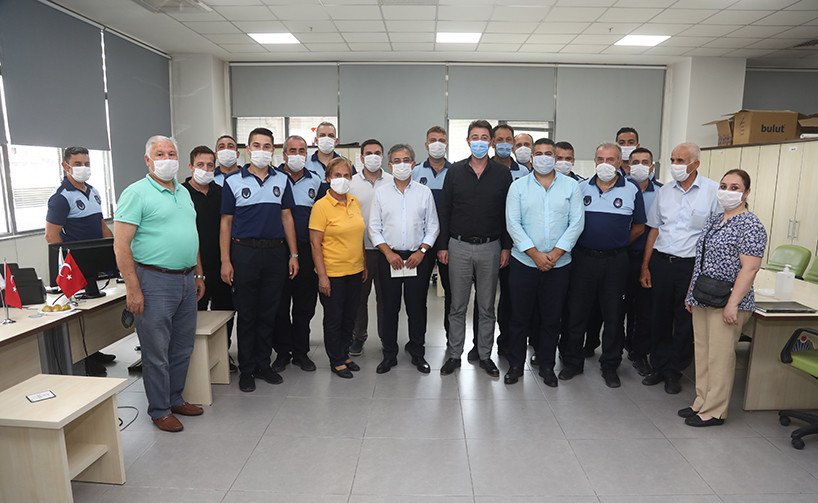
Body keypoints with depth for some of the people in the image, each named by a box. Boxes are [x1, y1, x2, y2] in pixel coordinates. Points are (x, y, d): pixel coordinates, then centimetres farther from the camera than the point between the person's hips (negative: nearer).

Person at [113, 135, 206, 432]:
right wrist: (132, 288, -18)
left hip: (186, 280, 7)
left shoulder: (183, 192, 14)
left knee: (183, 347, 15)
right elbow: (121, 244, -13)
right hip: (155, 282, -7)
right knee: (157, 352, 4)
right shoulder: (137, 193, -8)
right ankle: (159, 410, 19)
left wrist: (199, 274, 17)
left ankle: (175, 399, 32)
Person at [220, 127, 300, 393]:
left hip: (275, 252, 3)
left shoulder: (281, 180, 10)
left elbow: (287, 218, 10)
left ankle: (263, 364, 23)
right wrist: (225, 261, -6)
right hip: (244, 253, -2)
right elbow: (226, 223, 1)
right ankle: (246, 369, 18)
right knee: (246, 314, 5)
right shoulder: (233, 181, 2)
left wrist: (293, 255, 5)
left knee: (269, 313, 9)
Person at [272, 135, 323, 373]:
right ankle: (282, 352, 20)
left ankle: (301, 352, 22)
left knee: (305, 305, 8)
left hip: (306, 251, 2)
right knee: (279, 304, 5)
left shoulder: (315, 181, 11)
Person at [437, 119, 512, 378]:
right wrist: (443, 245, 0)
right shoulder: (455, 171, 4)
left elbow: (509, 213, 4)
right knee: (457, 306, 7)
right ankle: (454, 354, 20)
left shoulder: (502, 173, 3)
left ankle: (485, 356, 23)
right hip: (459, 247, 0)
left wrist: (506, 247, -1)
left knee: (487, 307, 10)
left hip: (490, 248, 0)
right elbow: (444, 210, 4)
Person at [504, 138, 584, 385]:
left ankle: (547, 365, 26)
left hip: (559, 264, 1)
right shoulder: (518, 186, 3)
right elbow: (513, 223, -5)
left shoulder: (571, 186, 6)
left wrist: (555, 253, -12)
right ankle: (515, 365, 21)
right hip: (524, 262, -1)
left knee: (551, 318, 10)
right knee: (520, 316, 6)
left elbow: (576, 223, -1)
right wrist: (535, 254, -13)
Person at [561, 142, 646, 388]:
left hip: (615, 261, 0)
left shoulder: (632, 190, 2)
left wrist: (617, 245, 7)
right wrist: (580, 243, 5)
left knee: (613, 315, 8)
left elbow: (639, 227, 10)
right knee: (576, 310, 6)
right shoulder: (581, 188, 5)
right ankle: (573, 361, 21)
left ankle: (610, 365, 24)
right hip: (583, 257, 1)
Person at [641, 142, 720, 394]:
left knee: (685, 322, 6)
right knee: (659, 317, 9)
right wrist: (645, 266, 7)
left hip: (693, 264, -3)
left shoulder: (714, 191, -3)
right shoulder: (664, 191, 8)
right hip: (661, 261, 3)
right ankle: (659, 367, 25)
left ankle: (674, 372, 22)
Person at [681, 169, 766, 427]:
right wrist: (691, 294, 16)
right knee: (702, 352, 13)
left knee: (719, 357, -1)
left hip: (726, 303, -8)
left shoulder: (750, 225, -10)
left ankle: (714, 411, 11)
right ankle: (702, 403, 24)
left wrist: (733, 303, -21)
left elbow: (749, 268, -17)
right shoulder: (713, 221, 14)